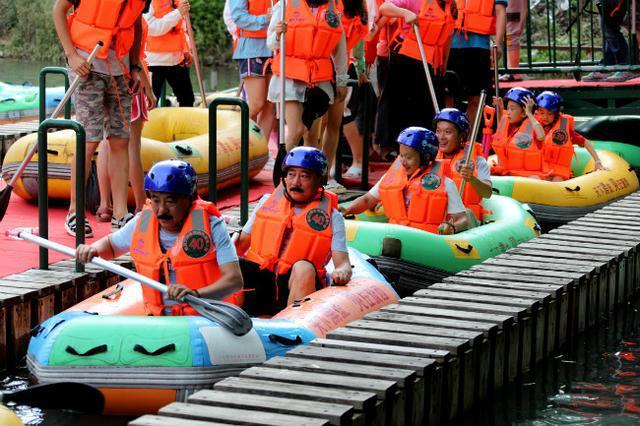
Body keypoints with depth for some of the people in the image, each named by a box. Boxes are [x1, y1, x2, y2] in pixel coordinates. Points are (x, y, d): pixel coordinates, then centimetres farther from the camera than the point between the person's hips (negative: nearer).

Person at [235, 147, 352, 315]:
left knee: (304, 268, -35)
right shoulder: (268, 202, 15)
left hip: (298, 283, -2)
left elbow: (343, 263, -1)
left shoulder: (331, 216, 7)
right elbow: (242, 243, 17)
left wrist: (342, 271, -25)